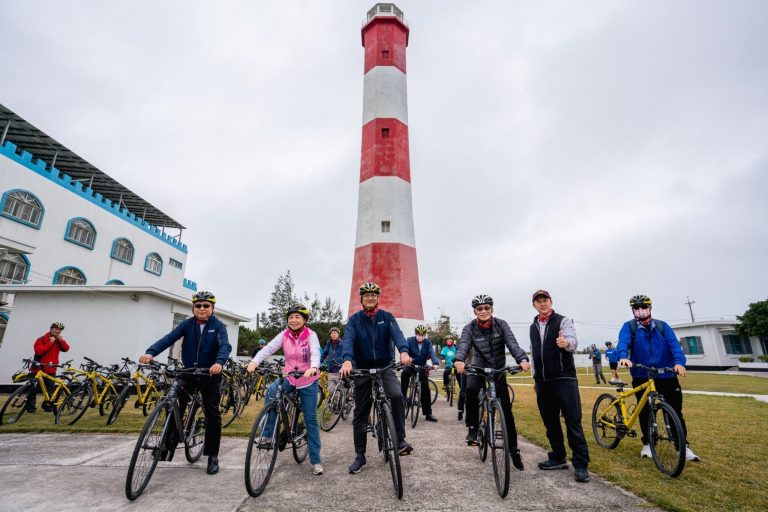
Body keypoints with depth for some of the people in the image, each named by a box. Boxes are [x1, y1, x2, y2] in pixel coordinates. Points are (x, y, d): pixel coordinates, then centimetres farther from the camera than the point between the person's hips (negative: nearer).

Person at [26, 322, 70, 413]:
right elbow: (39, 351, -21)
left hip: (51, 370, 4)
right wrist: (50, 342, -22)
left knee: (50, 389, 6)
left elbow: (66, 349, -5)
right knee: (33, 389, 3)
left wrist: (61, 340, -16)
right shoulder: (41, 339, -7)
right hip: (38, 369, -3)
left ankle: (48, 405, 16)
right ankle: (30, 407, 14)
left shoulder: (59, 340, 8)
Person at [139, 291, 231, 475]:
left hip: (210, 375, -2)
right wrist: (150, 352, -34)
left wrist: (219, 362, -46)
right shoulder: (187, 324, -3)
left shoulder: (218, 326, -11)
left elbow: (225, 346, -25)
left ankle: (213, 456, 16)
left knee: (212, 415, 2)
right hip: (188, 373, 2)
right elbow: (169, 338, -16)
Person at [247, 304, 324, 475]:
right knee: (272, 391, -30)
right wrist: (254, 361, -35)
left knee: (311, 420, 4)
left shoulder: (311, 335, -14)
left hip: (308, 381, -2)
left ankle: (316, 461, 18)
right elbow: (268, 348, -17)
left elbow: (315, 353, -29)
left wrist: (313, 368, -51)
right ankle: (267, 435, -12)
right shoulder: (284, 335, -5)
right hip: (289, 377, 2)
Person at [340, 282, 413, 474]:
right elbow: (348, 340, -18)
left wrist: (403, 351, -40)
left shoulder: (387, 317, -1)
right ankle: (360, 456, 24)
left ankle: (400, 439, -8)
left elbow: (397, 334, -18)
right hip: (362, 369, 1)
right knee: (360, 413, 8)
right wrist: (347, 360, -38)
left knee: (397, 395, -28)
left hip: (385, 366, -1)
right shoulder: (354, 319, -2)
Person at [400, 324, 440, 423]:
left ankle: (428, 414, 8)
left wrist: (435, 363, -41)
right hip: (411, 365, -2)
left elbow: (432, 353, -20)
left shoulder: (428, 342, -6)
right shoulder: (410, 340, -10)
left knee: (425, 388, -2)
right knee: (404, 374, -34)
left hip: (422, 366, 2)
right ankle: (402, 398, -23)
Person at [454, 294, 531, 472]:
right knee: (471, 390, -32)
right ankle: (473, 427, -11)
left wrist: (522, 359, -44)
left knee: (506, 410, 2)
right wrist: (459, 360, -52)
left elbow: (512, 344, -24)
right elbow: (463, 345, -30)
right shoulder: (469, 328, -13)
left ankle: (513, 450, 19)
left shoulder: (501, 325, -10)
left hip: (498, 371, 1)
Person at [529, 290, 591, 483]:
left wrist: (566, 342, -45)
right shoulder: (533, 327, 13)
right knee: (550, 422, 12)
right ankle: (557, 458, 24)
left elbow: (573, 341, -22)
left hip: (564, 379, -5)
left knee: (573, 421, -4)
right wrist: (535, 377, 19)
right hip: (543, 381, 6)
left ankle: (581, 465, 4)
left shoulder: (563, 321, -4)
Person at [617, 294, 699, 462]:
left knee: (675, 411, 5)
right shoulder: (629, 327, -3)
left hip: (666, 376, 1)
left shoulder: (662, 326, 4)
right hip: (641, 377, -1)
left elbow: (674, 344, -10)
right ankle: (647, 443, 23)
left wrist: (679, 362, -29)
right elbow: (623, 342, -20)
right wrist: (623, 357, -41)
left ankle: (683, 445, 21)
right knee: (645, 411, 8)